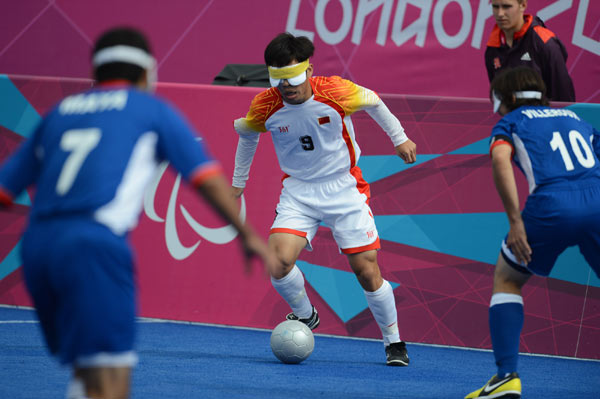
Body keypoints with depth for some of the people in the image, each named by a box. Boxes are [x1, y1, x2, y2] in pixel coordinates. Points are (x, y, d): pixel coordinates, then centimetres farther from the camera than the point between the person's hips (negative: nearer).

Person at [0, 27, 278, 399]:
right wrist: (248, 234, 16)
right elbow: (207, 178, 9)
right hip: (95, 246, -5)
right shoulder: (152, 109, 14)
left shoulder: (58, 113, 26)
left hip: (37, 244, 6)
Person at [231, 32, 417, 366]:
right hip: (298, 191, 1)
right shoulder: (266, 106, -14)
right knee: (279, 260, -21)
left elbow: (372, 101, 2)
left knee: (366, 269, -4)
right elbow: (247, 134, 10)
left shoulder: (334, 91, -19)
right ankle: (304, 316, 9)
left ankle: (394, 342, 16)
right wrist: (238, 183, 17)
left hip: (344, 188, -1)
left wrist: (399, 138, 9)